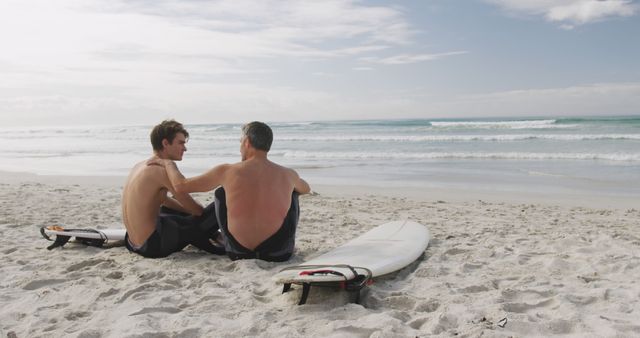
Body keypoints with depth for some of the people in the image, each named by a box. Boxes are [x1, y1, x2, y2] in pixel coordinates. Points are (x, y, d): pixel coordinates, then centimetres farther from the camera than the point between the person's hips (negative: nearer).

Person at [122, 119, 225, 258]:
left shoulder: (140, 166, 11)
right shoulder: (164, 170, -16)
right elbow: (198, 210, -11)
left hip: (134, 243, 10)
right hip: (154, 245, -10)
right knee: (218, 209, -9)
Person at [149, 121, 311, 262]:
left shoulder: (227, 171, -9)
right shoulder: (288, 175, -4)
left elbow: (180, 186, 3)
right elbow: (306, 189, 22)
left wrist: (167, 163, 23)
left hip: (238, 252, 0)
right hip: (279, 254, 1)